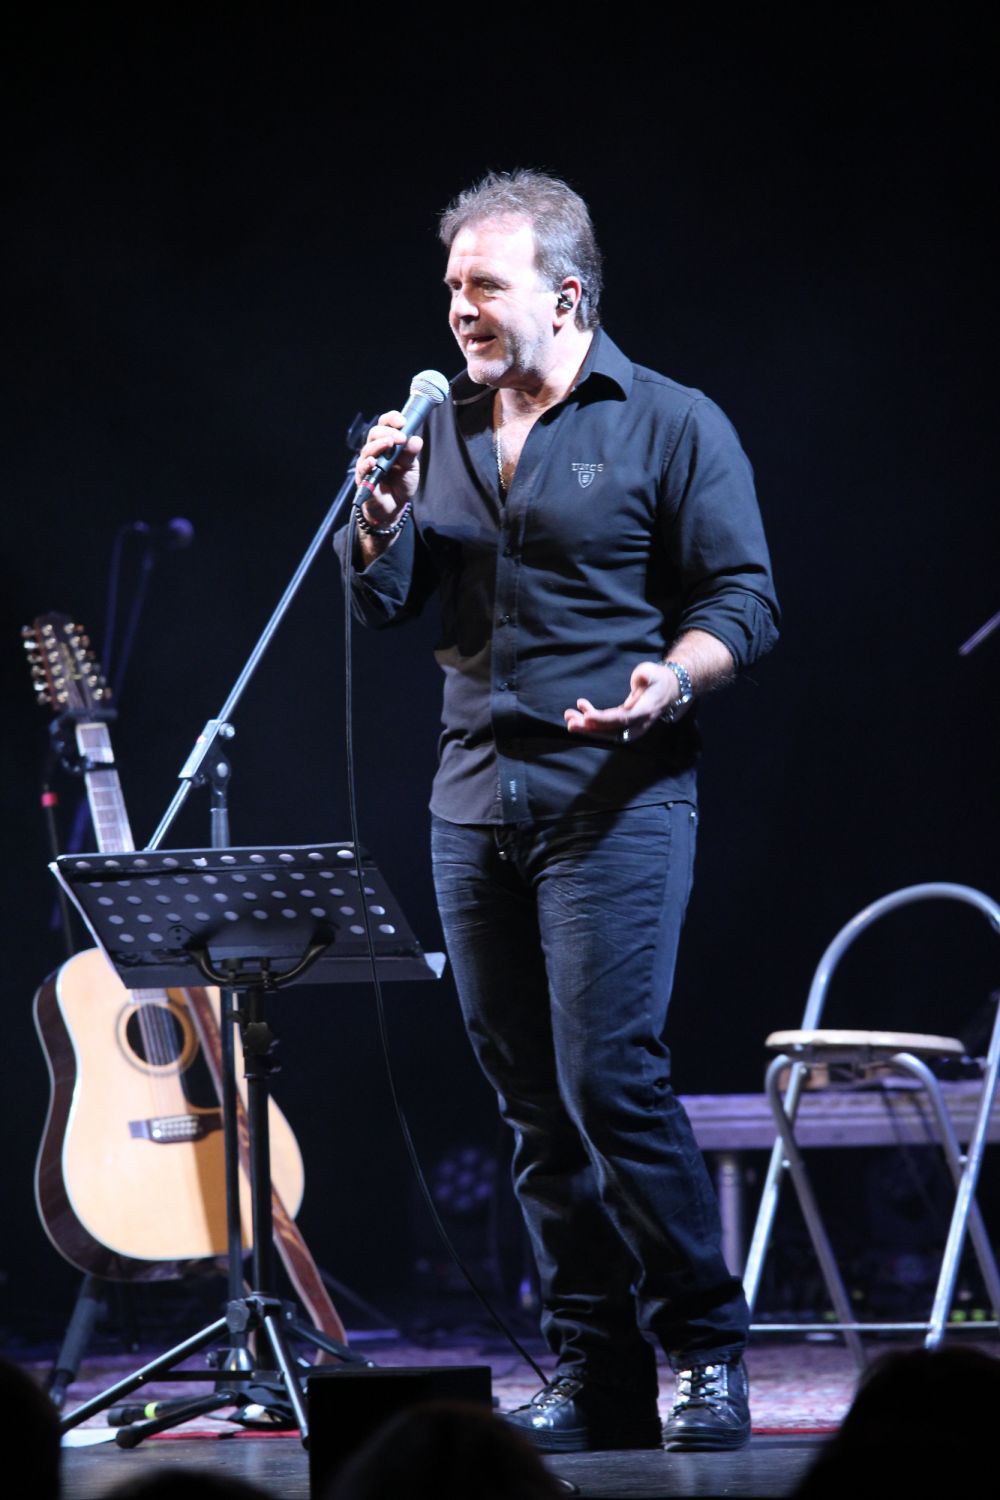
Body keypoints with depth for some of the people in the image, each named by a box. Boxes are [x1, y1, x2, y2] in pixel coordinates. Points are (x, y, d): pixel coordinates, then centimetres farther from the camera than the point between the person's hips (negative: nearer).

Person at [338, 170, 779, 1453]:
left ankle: (704, 1348, -1)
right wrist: (378, 519, -5)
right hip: (475, 797, 6)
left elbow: (744, 598, -3)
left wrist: (672, 679, -21)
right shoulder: (441, 433, 15)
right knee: (530, 1098, 5)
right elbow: (379, 604, 15)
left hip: (614, 795, -6)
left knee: (611, 1077, -14)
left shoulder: (672, 428, 0)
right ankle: (593, 1373, 11)